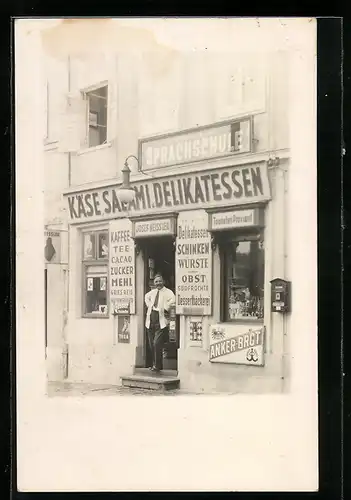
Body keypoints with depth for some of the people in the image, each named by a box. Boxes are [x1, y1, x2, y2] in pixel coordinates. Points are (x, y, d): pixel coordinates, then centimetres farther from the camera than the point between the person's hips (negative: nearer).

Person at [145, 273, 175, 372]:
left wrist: (165, 309, -17)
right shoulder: (152, 292, 16)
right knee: (151, 345, 10)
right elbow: (146, 297, 38)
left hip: (161, 322, -6)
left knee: (157, 344, -14)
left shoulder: (167, 292, -4)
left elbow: (173, 300, -23)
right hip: (151, 321, 6)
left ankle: (157, 366, -5)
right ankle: (153, 364, 22)